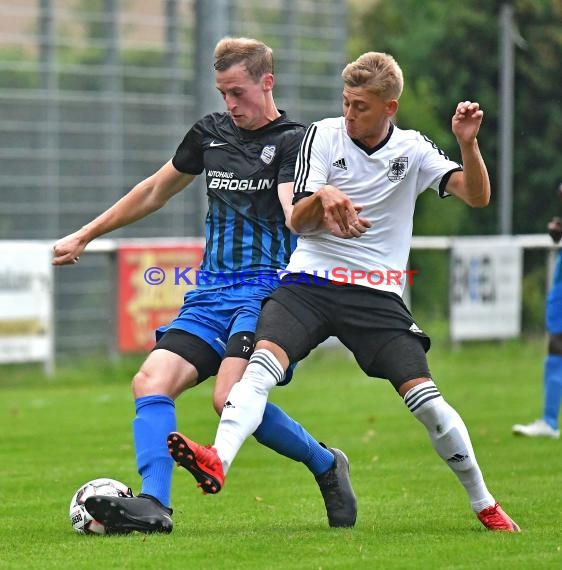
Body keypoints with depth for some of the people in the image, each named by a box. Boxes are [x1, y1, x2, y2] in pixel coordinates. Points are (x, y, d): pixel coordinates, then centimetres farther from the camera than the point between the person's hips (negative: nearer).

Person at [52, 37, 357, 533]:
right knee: (151, 382, -17)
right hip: (210, 294, 6)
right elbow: (155, 192, 28)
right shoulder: (211, 133, 16)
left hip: (266, 291, -6)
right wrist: (84, 236, 30)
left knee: (232, 397, -26)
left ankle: (327, 465, -4)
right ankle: (154, 504, -26)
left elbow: (295, 213, -19)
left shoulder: (292, 140, -2)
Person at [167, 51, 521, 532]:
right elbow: (298, 222, -1)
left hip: (377, 294, 0)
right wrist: (322, 197, -24)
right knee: (263, 362, -26)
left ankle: (485, 505, 7)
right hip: (310, 283, 0)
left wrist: (468, 144, -21)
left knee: (425, 398, -10)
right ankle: (217, 462, -45)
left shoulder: (413, 150, 5)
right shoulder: (323, 135, 4)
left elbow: (477, 196, -4)